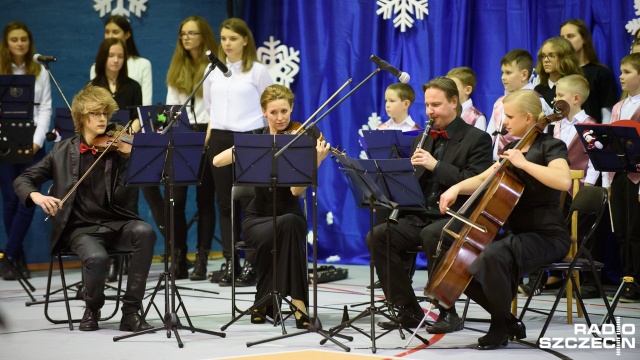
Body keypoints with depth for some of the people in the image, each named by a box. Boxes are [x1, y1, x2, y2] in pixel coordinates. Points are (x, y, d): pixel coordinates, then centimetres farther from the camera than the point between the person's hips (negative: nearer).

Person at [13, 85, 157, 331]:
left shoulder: (115, 149, 5)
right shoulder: (63, 151, 7)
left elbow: (123, 199, -8)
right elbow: (23, 180, 7)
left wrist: (134, 161, -23)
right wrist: (36, 196, -16)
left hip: (116, 224, 1)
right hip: (81, 228, -1)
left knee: (145, 232, -32)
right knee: (97, 258, -34)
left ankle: (131, 311, -21)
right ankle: (92, 309, 1)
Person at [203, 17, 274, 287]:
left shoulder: (258, 71, -1)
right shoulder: (212, 71, 10)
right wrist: (213, 129, 13)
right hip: (220, 140, 4)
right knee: (225, 202, 4)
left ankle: (251, 264, 3)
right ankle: (231, 262, 9)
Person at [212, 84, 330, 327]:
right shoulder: (256, 139, 5)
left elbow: (296, 190, -17)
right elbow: (217, 161, -10)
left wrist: (317, 161, -33)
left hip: (289, 215, -1)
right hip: (258, 217, 1)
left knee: (290, 224, -37)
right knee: (269, 237, -35)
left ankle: (298, 302, -29)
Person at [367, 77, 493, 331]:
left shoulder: (477, 139, 1)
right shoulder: (423, 140, 22)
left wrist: (436, 165, -18)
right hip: (420, 217, 6)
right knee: (378, 236, -19)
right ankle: (408, 310, -14)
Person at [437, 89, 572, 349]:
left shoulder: (550, 146, -10)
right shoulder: (513, 148, 14)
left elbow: (564, 181, -30)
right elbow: (484, 180, 18)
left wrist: (523, 163, -25)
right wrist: (458, 187, -1)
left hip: (547, 237, -9)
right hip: (518, 234, 9)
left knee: (493, 256, -34)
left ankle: (500, 327, -14)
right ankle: (509, 322, 7)